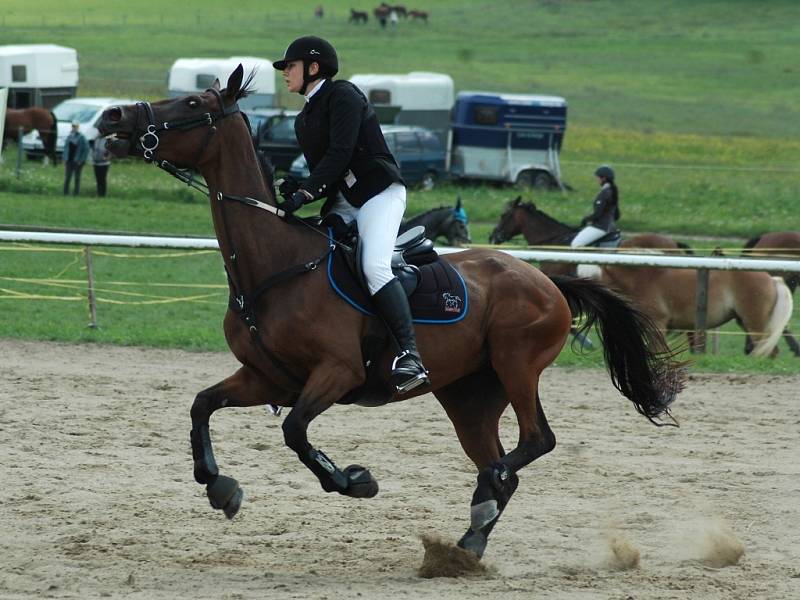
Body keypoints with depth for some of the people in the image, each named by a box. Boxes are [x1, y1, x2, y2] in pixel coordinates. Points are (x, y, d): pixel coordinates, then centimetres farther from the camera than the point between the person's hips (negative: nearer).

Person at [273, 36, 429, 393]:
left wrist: (305, 192, -23)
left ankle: (410, 355, -35)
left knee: (374, 266, -28)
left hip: (379, 191, -10)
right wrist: (297, 190, -3)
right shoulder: (304, 119, 21)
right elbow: (322, 170, 18)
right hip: (342, 201, 10)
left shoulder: (342, 96, -5)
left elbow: (339, 155, -16)